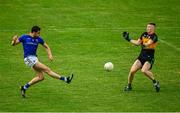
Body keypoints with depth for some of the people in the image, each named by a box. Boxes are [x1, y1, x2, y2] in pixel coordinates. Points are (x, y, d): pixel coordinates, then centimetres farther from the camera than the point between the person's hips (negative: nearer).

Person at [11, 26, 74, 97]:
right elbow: (13, 44, 0)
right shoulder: (24, 37, -5)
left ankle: (24, 88, 11)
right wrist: (14, 40, -23)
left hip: (34, 58, 8)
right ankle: (65, 79, -13)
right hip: (28, 58, -8)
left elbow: (46, 47, 18)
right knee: (47, 70, -12)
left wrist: (50, 55, 2)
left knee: (40, 77, 1)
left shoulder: (38, 39, 9)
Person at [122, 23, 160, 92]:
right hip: (141, 56, 6)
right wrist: (128, 39, 11)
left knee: (144, 70, -30)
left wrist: (144, 45, -45)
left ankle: (155, 82, -10)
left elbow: (149, 43, -26)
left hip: (149, 57, -6)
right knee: (132, 71, -7)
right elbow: (138, 42, 15)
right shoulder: (144, 34, 10)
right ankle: (129, 86, 14)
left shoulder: (154, 36, -10)